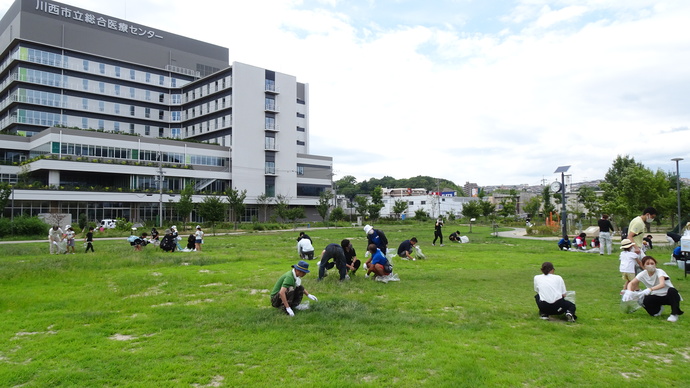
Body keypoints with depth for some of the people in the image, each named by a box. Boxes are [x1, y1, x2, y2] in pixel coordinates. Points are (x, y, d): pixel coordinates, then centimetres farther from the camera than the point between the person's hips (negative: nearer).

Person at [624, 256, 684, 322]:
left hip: (668, 297, -4)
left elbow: (662, 284, -39)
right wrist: (629, 291, -31)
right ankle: (658, 309, 12)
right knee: (646, 300, -26)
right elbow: (631, 283, -9)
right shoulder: (643, 274, -8)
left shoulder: (659, 272, -20)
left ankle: (675, 314, -15)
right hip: (657, 297, 4)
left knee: (672, 290, -36)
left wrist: (650, 289, -55)